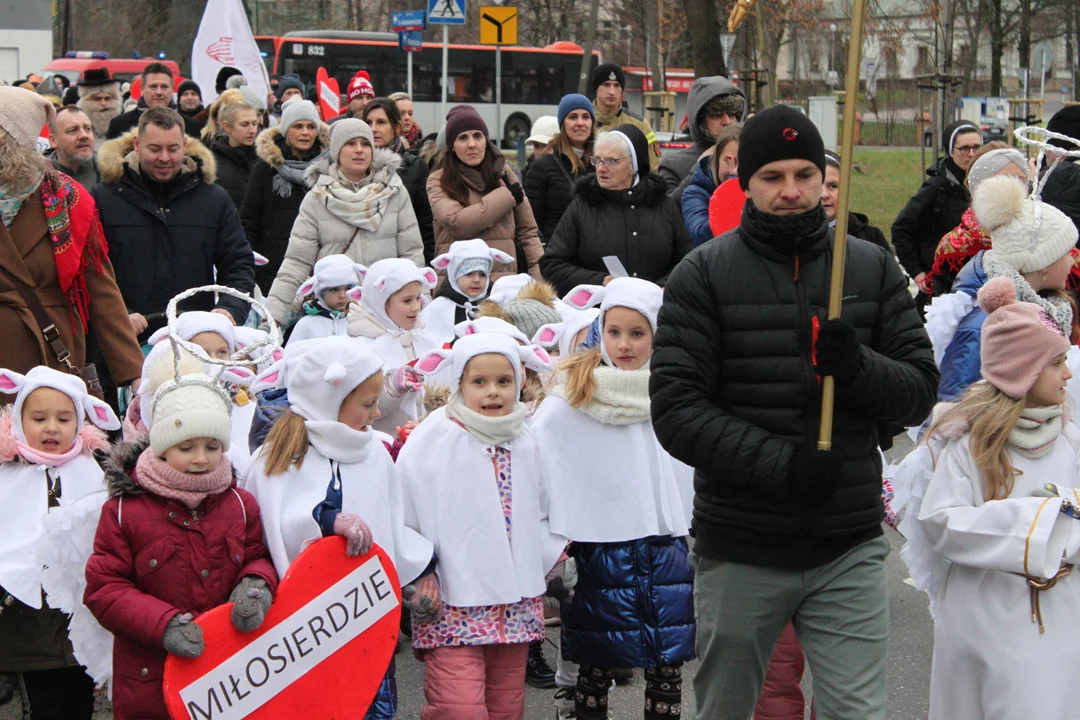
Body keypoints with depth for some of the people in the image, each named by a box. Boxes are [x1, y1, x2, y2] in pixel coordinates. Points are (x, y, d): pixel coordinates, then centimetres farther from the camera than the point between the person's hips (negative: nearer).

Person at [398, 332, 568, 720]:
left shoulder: (524, 443, 10)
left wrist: (554, 555, 6)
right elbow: (403, 518, -6)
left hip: (517, 610, 5)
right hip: (452, 607, -5)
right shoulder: (431, 441, -6)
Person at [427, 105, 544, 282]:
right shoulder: (438, 181, 4)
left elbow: (527, 230, 14)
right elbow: (456, 222, -14)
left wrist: (540, 276, 1)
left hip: (503, 278, 2)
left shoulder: (503, 173, 12)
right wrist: (508, 195, -6)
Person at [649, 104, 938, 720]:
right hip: (740, 553, -1)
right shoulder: (703, 275, -2)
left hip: (849, 552, 1)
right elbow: (675, 407, -10)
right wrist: (778, 464, -21)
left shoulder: (874, 269, 6)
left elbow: (920, 391, 3)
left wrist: (858, 366, -19)